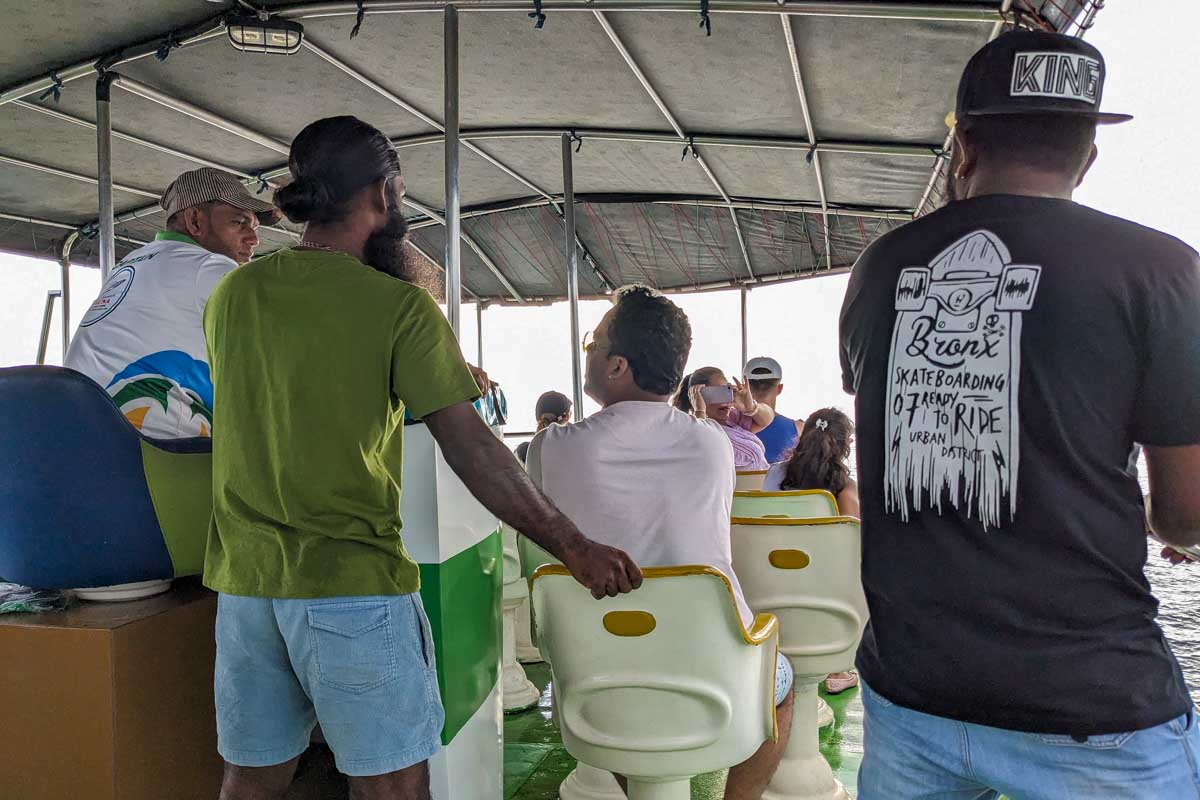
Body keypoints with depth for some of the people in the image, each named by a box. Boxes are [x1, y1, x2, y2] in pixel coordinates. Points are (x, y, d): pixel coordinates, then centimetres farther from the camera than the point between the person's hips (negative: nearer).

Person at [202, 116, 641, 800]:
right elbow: (470, 447, -14)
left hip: (245, 581, 6)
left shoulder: (232, 294, 6)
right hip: (353, 586, -5)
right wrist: (574, 547, -7)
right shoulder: (399, 305, -10)